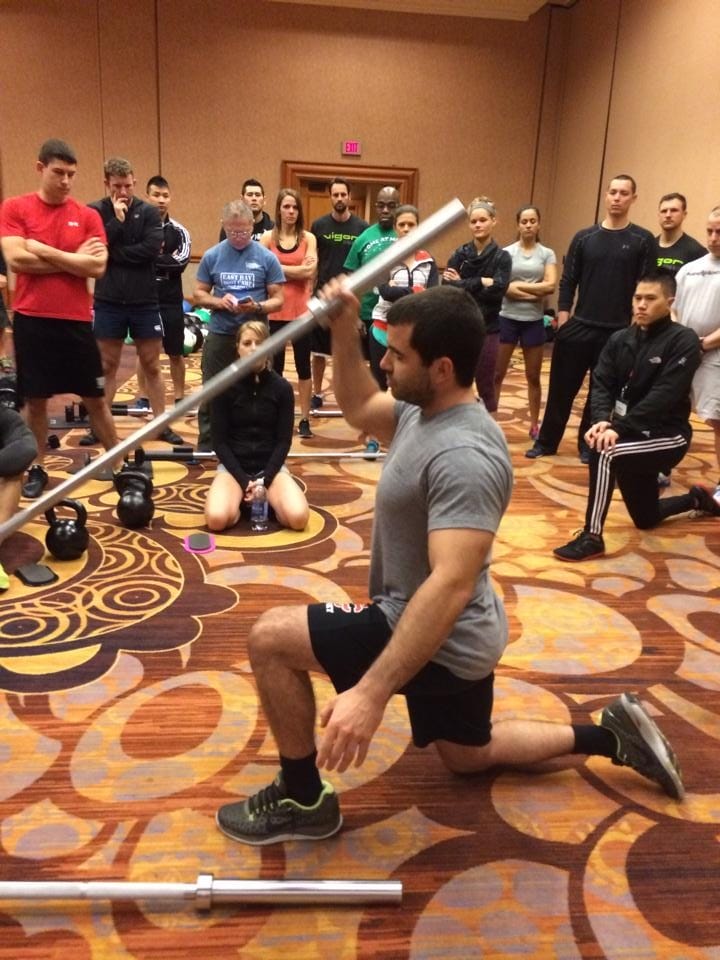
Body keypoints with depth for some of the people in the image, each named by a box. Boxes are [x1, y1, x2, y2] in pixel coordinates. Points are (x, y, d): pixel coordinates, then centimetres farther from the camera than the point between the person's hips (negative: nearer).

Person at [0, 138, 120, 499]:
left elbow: (97, 267, -8)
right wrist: (73, 259, -9)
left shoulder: (88, 215, 3)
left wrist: (47, 252, -10)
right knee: (35, 399, 8)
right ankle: (36, 469, 22)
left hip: (76, 320, 1)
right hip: (31, 320, -1)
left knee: (94, 398, 9)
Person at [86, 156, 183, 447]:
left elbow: (151, 249, -15)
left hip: (144, 301, 0)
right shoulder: (95, 212, 0)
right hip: (108, 301, 0)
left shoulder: (149, 212, -1)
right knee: (106, 366, 9)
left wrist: (112, 252, -12)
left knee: (151, 366, 8)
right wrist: (116, 220, -17)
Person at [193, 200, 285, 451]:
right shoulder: (212, 256, 2)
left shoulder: (267, 258, -2)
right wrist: (218, 301, -14)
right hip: (219, 335, 1)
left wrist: (257, 307, -21)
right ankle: (206, 448, 20)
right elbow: (198, 294, 6)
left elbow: (278, 299, -1)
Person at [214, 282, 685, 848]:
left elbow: (452, 584, -39)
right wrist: (344, 333, 4)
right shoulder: (426, 410, 0)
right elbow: (359, 407, 19)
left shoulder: (463, 456, -30)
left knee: (270, 637, -12)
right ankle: (613, 735, 32)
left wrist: (372, 692, -43)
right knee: (468, 755, 30)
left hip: (441, 639, -10)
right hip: (450, 635, 10)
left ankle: (304, 799, 6)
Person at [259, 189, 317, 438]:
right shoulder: (267, 237, 3)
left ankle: (304, 420, 12)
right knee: (275, 365, 8)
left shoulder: (308, 238, 3)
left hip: (301, 310, 0)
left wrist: (278, 268, -9)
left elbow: (309, 271, -10)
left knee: (303, 365, 4)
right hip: (275, 310, 0)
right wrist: (296, 269, -11)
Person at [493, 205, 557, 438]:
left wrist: (519, 285, -11)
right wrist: (537, 292, -13)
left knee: (533, 377, 11)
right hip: (507, 319, -1)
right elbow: (504, 288, -10)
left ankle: (535, 425, 22)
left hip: (534, 321, 1)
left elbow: (551, 286, -9)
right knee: (496, 374, 2)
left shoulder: (547, 254, 4)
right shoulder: (506, 253, 0)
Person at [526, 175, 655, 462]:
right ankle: (546, 441, 19)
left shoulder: (643, 241, 0)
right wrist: (563, 322, -3)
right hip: (579, 327, 1)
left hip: (618, 332, -1)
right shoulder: (584, 237, 5)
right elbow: (568, 282, 5)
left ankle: (588, 443, 24)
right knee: (562, 388, 5)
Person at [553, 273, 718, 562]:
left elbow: (663, 397, -24)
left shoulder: (683, 341, -14)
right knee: (645, 519, 18)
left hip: (667, 436, -6)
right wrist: (602, 420, -26)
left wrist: (618, 428, -33)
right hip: (634, 435, 7)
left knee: (604, 452, -33)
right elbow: (601, 384, -5)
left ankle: (592, 537, -20)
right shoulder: (620, 339, 3)